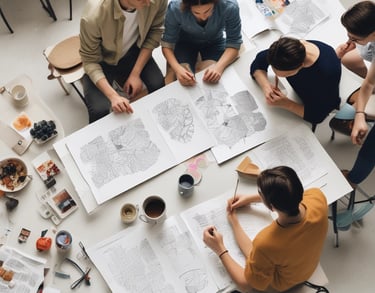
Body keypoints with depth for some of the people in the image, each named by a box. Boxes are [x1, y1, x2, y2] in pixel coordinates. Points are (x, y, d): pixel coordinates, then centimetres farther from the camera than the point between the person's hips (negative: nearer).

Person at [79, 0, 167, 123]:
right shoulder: (93, 16, -36)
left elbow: (155, 31, -10)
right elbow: (90, 61, -22)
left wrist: (136, 74, -17)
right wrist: (113, 96, -35)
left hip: (133, 51, 3)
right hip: (102, 61, -3)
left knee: (158, 86, -19)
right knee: (100, 110, -21)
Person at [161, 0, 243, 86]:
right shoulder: (175, 8, -33)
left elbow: (233, 44, -23)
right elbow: (167, 43, -21)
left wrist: (219, 67, -42)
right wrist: (177, 68, -41)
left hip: (214, 42, 1)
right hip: (185, 42, 0)